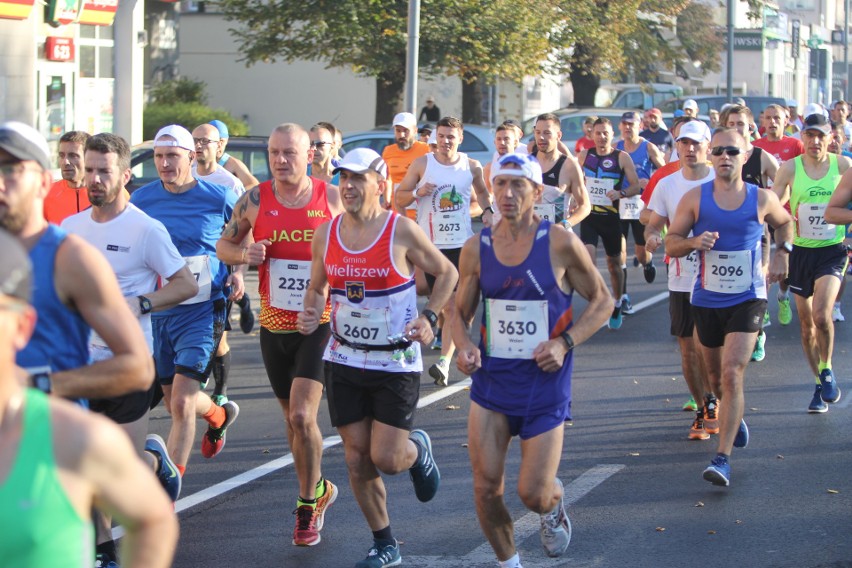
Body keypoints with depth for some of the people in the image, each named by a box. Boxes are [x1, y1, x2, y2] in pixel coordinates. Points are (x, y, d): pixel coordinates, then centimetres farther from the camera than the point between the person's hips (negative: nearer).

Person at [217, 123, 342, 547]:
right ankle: (317, 490, 36)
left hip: (320, 324, -3)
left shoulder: (333, 198, -4)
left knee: (302, 415, -15)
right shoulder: (255, 200, -1)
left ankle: (308, 506, 1)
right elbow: (223, 245, 10)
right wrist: (243, 253, -11)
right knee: (292, 417, 14)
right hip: (274, 325, 3)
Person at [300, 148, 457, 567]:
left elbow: (447, 273, 1)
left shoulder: (402, 230, -12)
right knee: (358, 461, 5)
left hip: (396, 363, -4)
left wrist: (428, 317, -13)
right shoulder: (325, 234, 0)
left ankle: (418, 449, 30)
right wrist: (312, 313, -6)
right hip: (345, 361, 4)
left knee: (387, 459, -7)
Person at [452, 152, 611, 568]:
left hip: (545, 383, -3)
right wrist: (465, 347, -10)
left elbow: (602, 300, -1)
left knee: (533, 494, -3)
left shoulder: (561, 244, -9)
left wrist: (565, 342, -15)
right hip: (491, 381, 3)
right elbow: (460, 312, 12)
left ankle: (554, 504, 35)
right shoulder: (477, 248, 0)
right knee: (486, 488, -3)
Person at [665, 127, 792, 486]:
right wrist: (694, 242, -21)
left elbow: (784, 222, 20)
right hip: (706, 300, 2)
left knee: (732, 374, -17)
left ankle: (723, 458, -20)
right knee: (715, 376, 16)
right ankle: (734, 418, 48)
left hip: (747, 299, -2)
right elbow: (671, 243, -2)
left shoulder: (761, 199, -2)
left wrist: (782, 253, 6)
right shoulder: (695, 198, -3)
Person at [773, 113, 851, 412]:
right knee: (806, 325, 7)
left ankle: (827, 370, 2)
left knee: (821, 314, -22)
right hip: (801, 251, 2)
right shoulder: (790, 168, -4)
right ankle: (820, 384, 23)